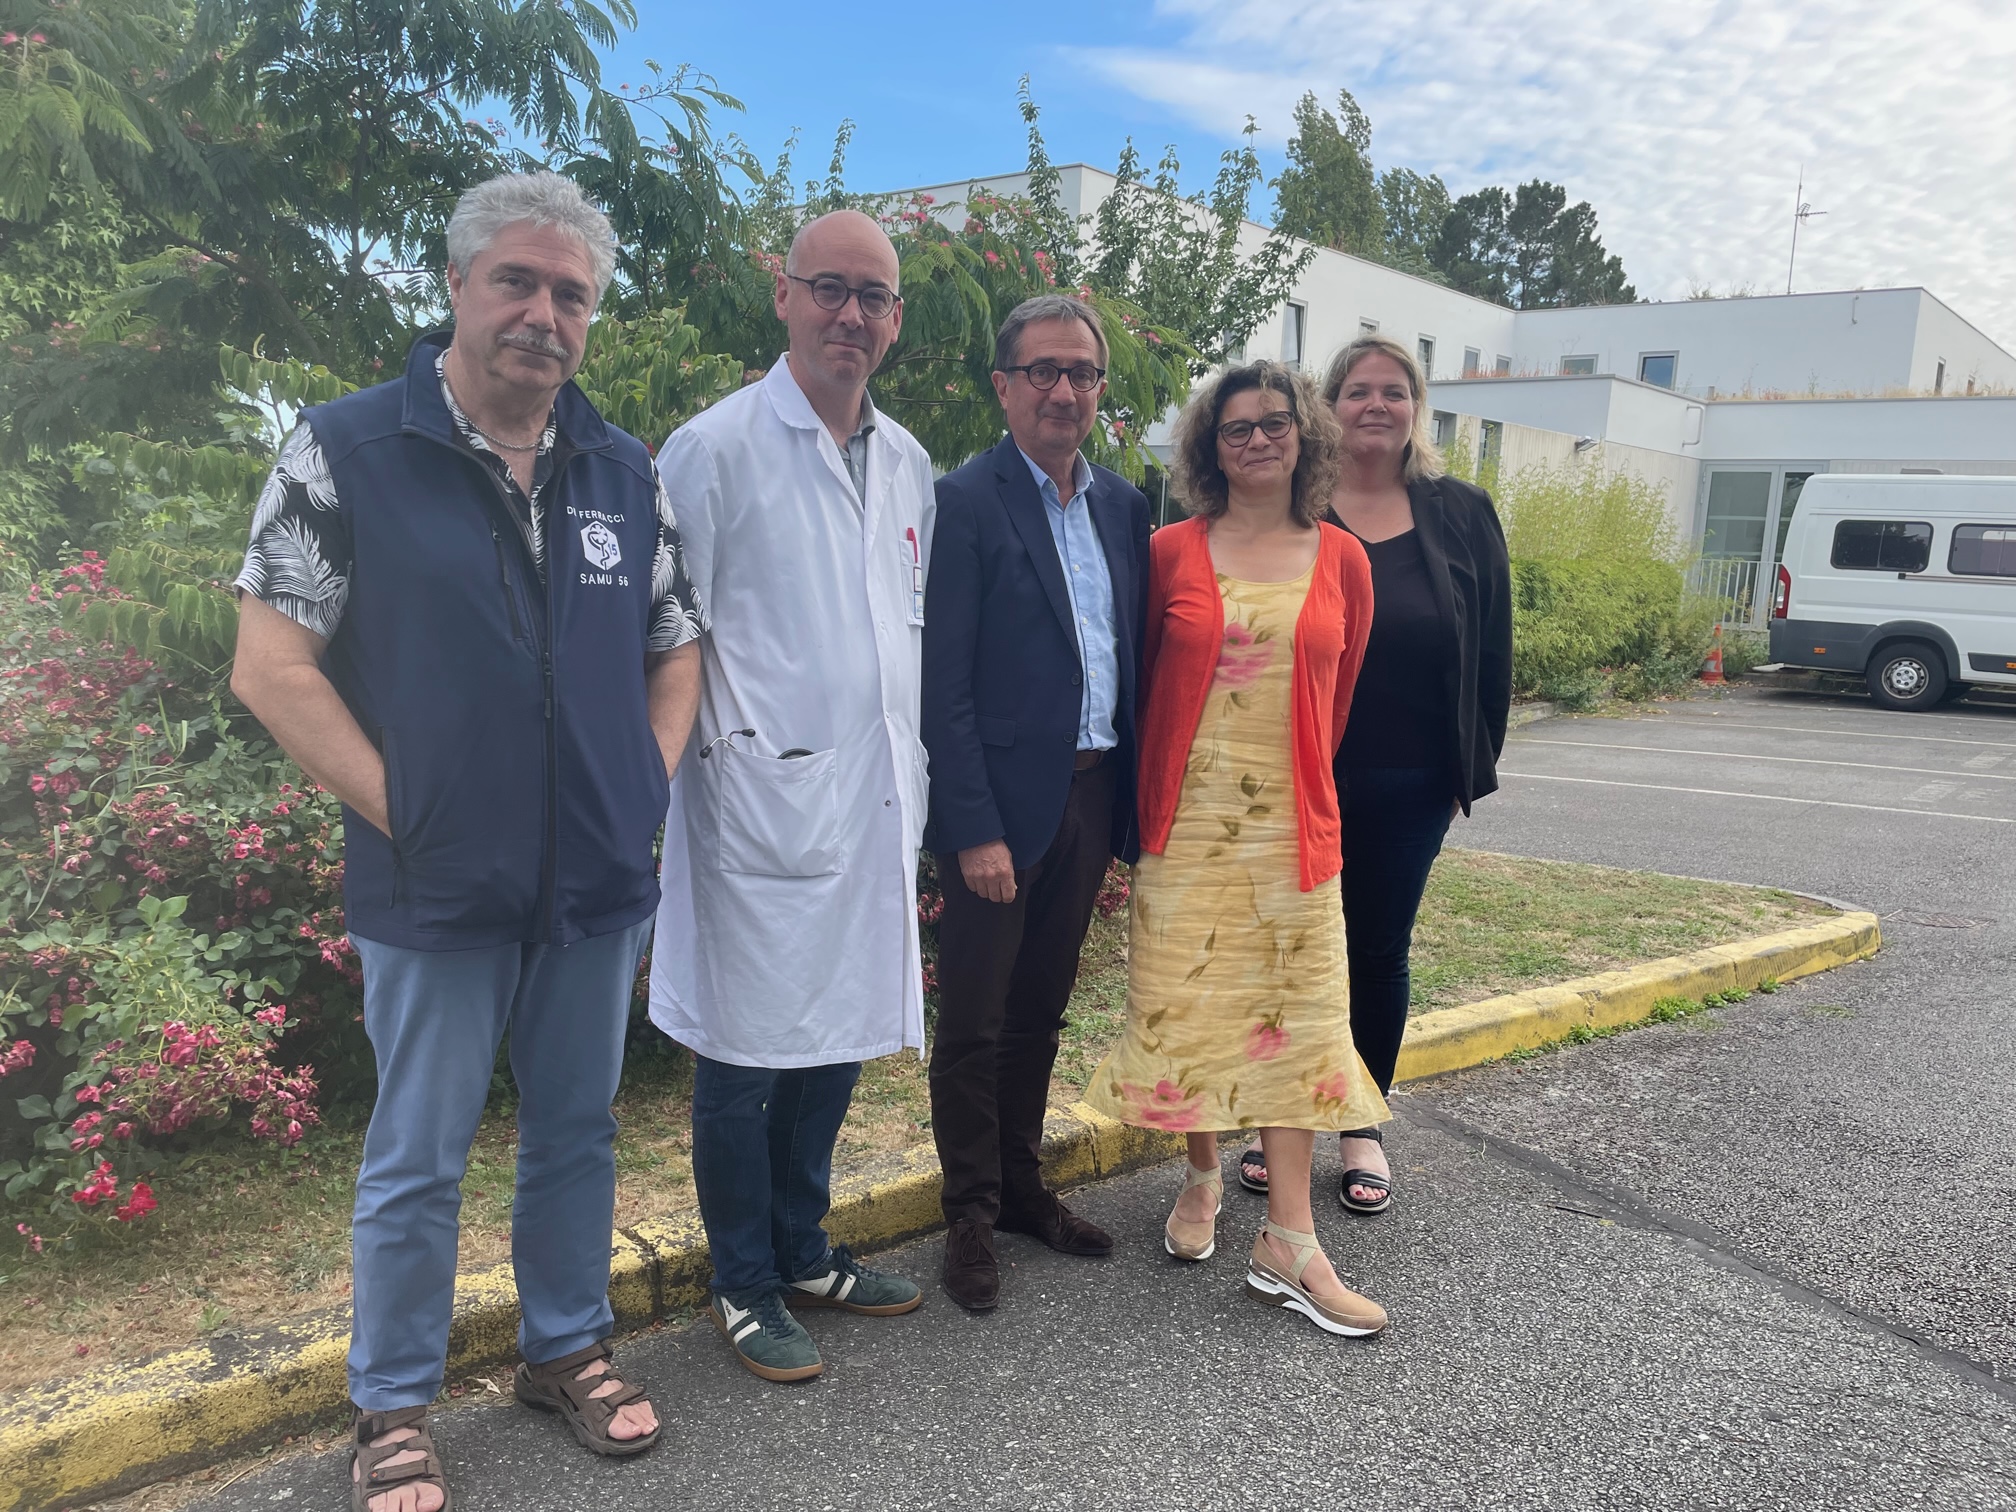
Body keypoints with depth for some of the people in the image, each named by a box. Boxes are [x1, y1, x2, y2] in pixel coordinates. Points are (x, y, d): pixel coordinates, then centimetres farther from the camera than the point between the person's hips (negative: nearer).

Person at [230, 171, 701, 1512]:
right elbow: (272, 663, -9)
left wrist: (647, 789, 1)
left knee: (578, 1129, 18)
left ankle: (567, 1347, 38)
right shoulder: (346, 453, -6)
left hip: (601, 884, 4)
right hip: (437, 889, -3)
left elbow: (677, 649, 13)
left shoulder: (625, 472, 6)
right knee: (419, 1161, 9)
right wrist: (400, 809, -12)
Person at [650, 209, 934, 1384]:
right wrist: (713, 758, -12)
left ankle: (802, 1252, 34)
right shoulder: (715, 449, -7)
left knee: (839, 1042, 16)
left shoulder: (907, 463, 13)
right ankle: (745, 1288, 23)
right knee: (748, 1055, 4)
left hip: (877, 804, 7)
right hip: (764, 802, -6)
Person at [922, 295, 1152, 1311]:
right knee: (975, 1023, 6)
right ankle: (971, 1216, 21)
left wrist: (1135, 795, 6)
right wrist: (976, 828, -17)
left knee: (1040, 1009, 18)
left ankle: (1022, 1186, 33)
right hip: (1005, 802, -6)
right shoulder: (966, 501, -9)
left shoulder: (1123, 505, 10)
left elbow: (1135, 654, 13)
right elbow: (943, 682, -13)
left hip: (1093, 796, 6)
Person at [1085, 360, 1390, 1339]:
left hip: (1291, 824, 1)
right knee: (1187, 1002, 6)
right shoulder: (1172, 552, 0)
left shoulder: (1341, 560, 4)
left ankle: (1287, 1245, 8)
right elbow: (1137, 679, 6)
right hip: (1186, 820, -1)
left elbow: (1339, 697, 12)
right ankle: (1203, 1177, 30)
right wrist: (1147, 795, 10)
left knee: (1295, 1010, 1)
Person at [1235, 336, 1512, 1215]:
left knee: (1380, 953, 12)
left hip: (1411, 786, 2)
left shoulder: (1461, 515, 4)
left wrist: (1474, 762, 2)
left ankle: (1362, 1129, 27)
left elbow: (1490, 646, 6)